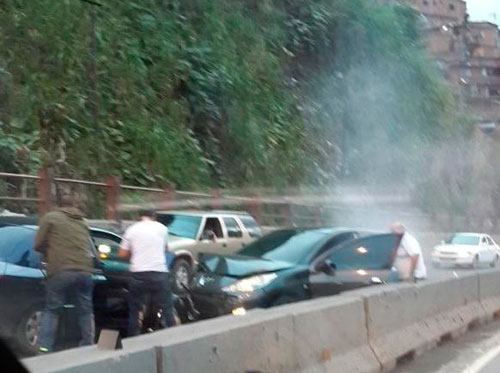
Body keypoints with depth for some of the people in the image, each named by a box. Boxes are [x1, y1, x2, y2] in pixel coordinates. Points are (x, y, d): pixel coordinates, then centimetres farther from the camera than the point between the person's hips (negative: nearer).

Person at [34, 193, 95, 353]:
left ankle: (44, 347, -4)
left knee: (51, 311, 6)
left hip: (61, 272, -3)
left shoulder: (50, 218, 4)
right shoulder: (82, 222, 20)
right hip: (85, 270, 3)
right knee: (85, 311, 13)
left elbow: (38, 245, 3)